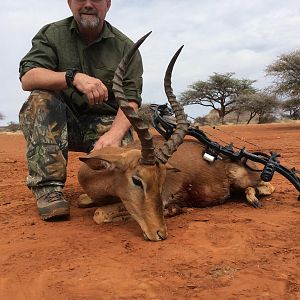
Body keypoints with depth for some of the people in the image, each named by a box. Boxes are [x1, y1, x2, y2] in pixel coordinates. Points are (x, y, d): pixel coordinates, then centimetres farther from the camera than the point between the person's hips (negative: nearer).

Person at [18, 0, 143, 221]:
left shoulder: (125, 47, 1)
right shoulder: (51, 35, 1)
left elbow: (131, 100, -9)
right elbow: (27, 78, -16)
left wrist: (114, 134, -29)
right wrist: (73, 77, -34)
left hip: (106, 122, 0)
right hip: (59, 122, 1)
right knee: (41, 98, -29)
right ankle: (48, 186, -29)